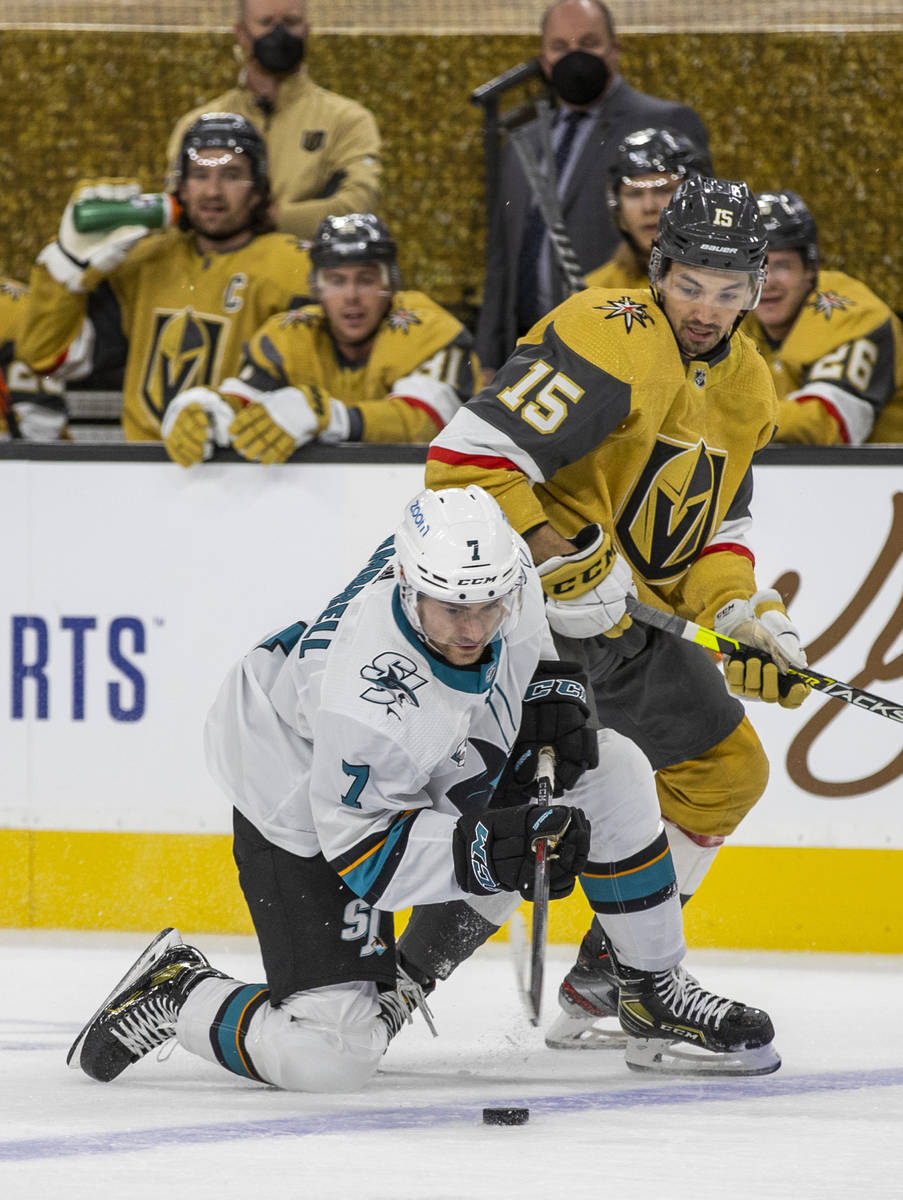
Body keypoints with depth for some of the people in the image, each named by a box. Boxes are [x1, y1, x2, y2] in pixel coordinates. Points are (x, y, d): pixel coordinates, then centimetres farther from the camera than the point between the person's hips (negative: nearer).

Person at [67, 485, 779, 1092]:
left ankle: (657, 989, 16)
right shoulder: (367, 703, -41)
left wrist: (556, 695, -9)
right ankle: (178, 992, 9)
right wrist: (488, 848, -42)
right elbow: (363, 853, -31)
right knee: (333, 1057, -19)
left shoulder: (502, 562, -21)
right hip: (306, 815, -8)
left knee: (611, 774, -3)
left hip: (434, 773, 8)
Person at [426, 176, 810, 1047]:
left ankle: (615, 970, 27)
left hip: (632, 609, 9)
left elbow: (716, 529, 15)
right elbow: (465, 457, -28)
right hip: (519, 586, -9)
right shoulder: (610, 342, -21)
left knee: (726, 770, 15)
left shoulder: (745, 386, 9)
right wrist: (560, 560, -30)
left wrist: (742, 613, -5)